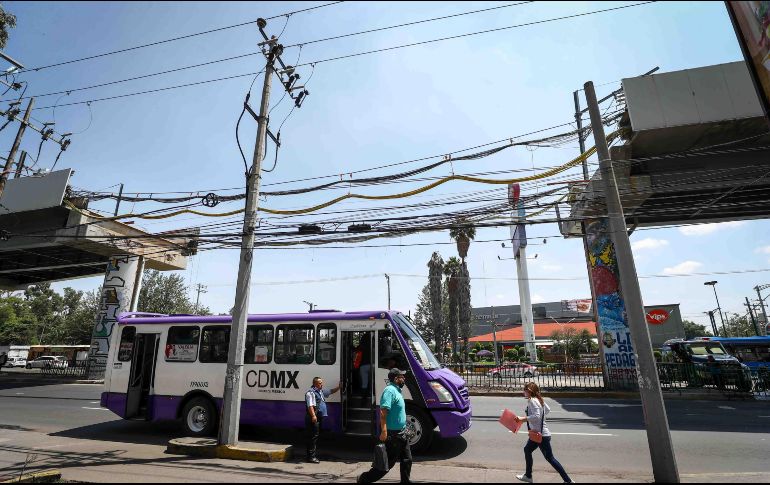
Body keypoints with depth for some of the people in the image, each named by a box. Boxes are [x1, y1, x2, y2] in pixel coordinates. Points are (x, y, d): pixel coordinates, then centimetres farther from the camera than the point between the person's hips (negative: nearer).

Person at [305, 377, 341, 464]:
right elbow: (310, 405, -21)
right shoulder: (311, 392, -12)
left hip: (319, 417, 10)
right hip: (313, 419, -10)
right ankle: (311, 456, -1)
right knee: (313, 437, -7)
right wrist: (313, 416, -29)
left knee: (317, 436, 14)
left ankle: (313, 455, 23)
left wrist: (339, 387, 19)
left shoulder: (321, 391, 18)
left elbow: (331, 391, 31)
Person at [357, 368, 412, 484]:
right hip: (393, 434, -9)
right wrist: (384, 431, -35)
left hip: (402, 433, 9)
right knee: (388, 462, 1)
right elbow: (383, 411, -30)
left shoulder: (396, 390, 11)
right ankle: (364, 479, 13)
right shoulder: (390, 390, -21)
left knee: (407, 460, 15)